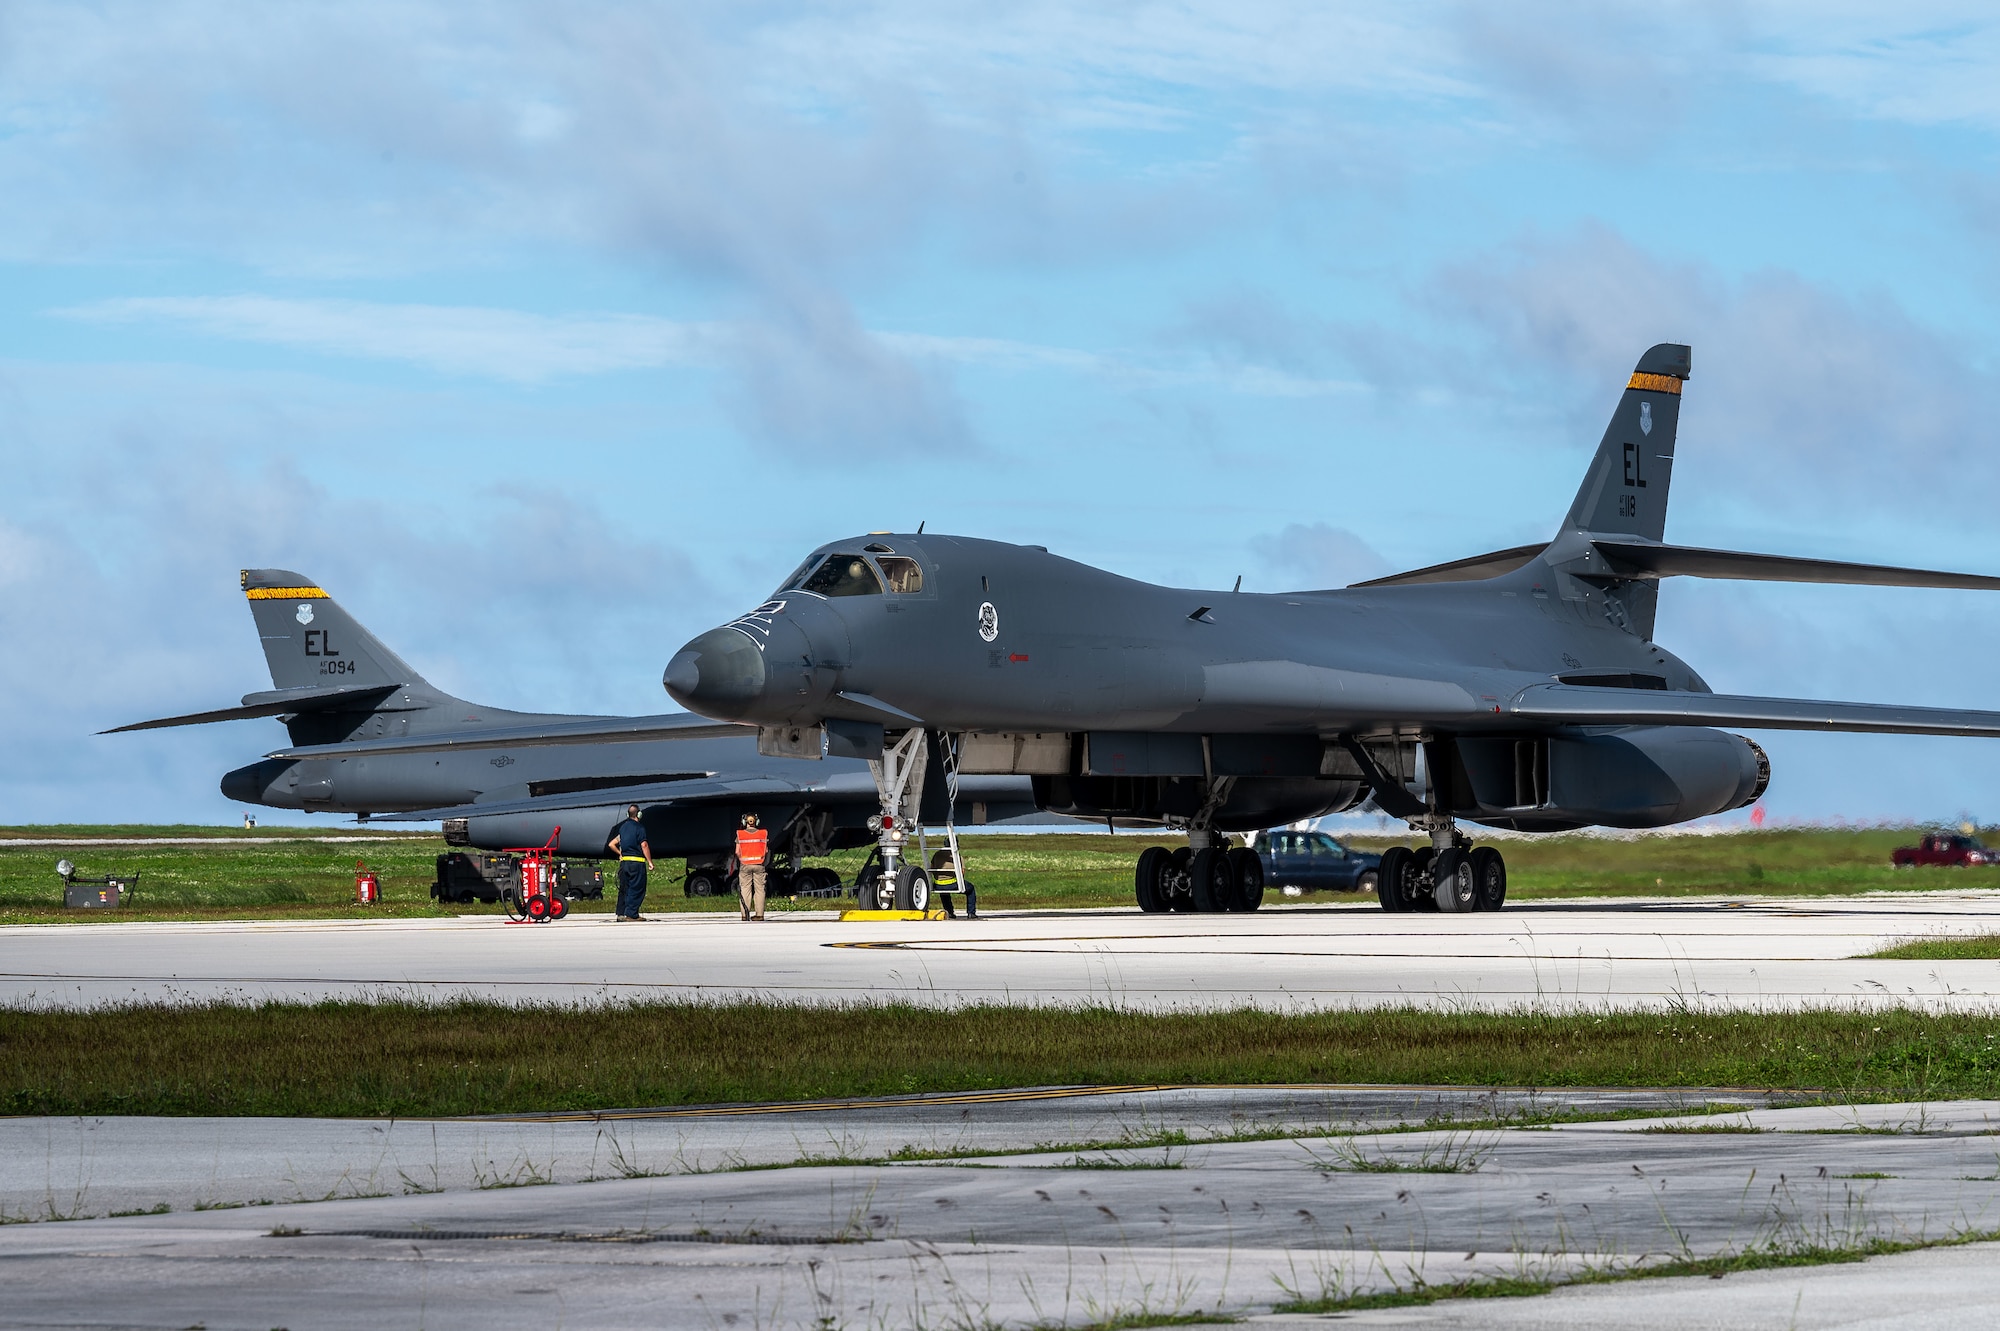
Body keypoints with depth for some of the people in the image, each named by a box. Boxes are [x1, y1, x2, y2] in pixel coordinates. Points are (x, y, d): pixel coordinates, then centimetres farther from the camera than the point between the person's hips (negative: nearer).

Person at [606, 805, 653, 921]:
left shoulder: (623, 827, 12)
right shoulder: (639, 827, -9)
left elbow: (611, 844, 17)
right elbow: (644, 845, -14)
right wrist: (650, 861, -9)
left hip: (624, 861, 7)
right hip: (637, 861, -7)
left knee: (624, 888, 11)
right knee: (637, 889, -4)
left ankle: (621, 913, 10)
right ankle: (631, 914, -9)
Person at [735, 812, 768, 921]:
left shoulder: (740, 835, -3)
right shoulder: (763, 834, 0)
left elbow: (737, 852, -5)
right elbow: (766, 850, 0)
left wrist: (741, 859, 11)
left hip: (745, 865, -1)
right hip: (759, 865, 1)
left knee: (745, 890, 4)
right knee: (759, 889, 4)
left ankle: (745, 914, -1)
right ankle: (759, 914, 1)